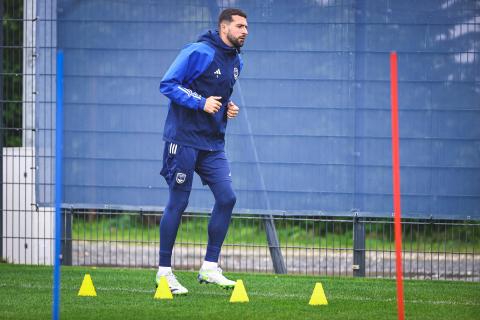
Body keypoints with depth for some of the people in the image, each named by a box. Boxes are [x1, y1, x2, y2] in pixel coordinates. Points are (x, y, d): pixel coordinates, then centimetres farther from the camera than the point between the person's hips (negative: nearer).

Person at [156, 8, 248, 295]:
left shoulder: (236, 62, 13)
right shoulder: (198, 53, -12)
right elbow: (168, 85, -14)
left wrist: (229, 107, 7)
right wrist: (201, 102, -21)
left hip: (213, 144, 7)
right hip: (184, 139, -7)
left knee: (227, 198, -5)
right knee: (178, 204, -3)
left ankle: (210, 268, 5)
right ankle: (164, 272, 7)